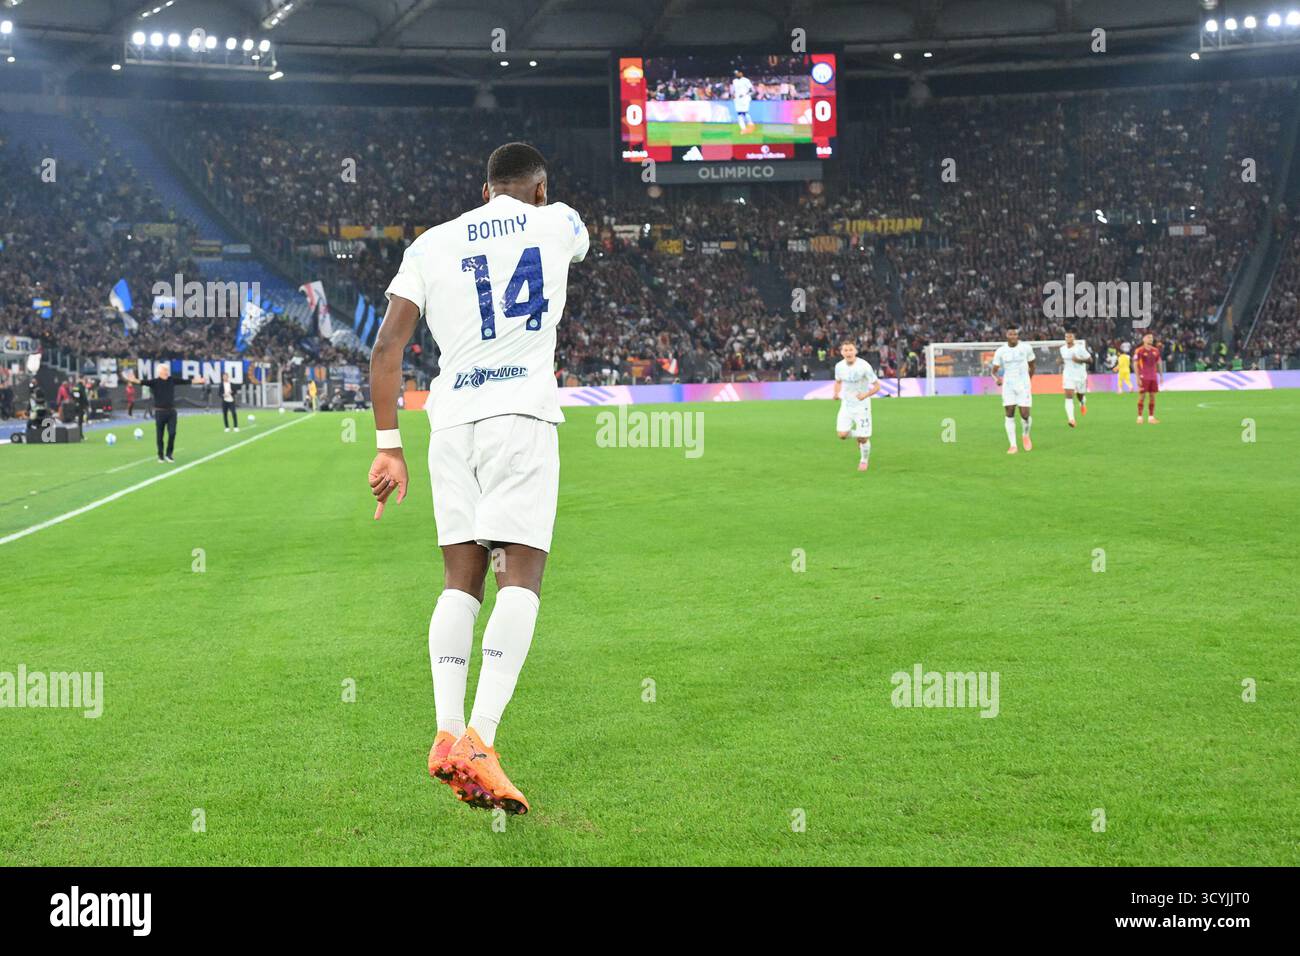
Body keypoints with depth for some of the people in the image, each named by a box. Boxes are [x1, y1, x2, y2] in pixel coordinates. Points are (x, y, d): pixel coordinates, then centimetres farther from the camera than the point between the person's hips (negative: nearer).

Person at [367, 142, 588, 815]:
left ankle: (448, 736, 0)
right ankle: (479, 743, -19)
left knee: (461, 578, 10)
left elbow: (387, 348, 5)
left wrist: (388, 446, 8)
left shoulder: (432, 243, 13)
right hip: (522, 413, -3)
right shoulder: (558, 223, 11)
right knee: (521, 575, -7)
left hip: (451, 419, 3)